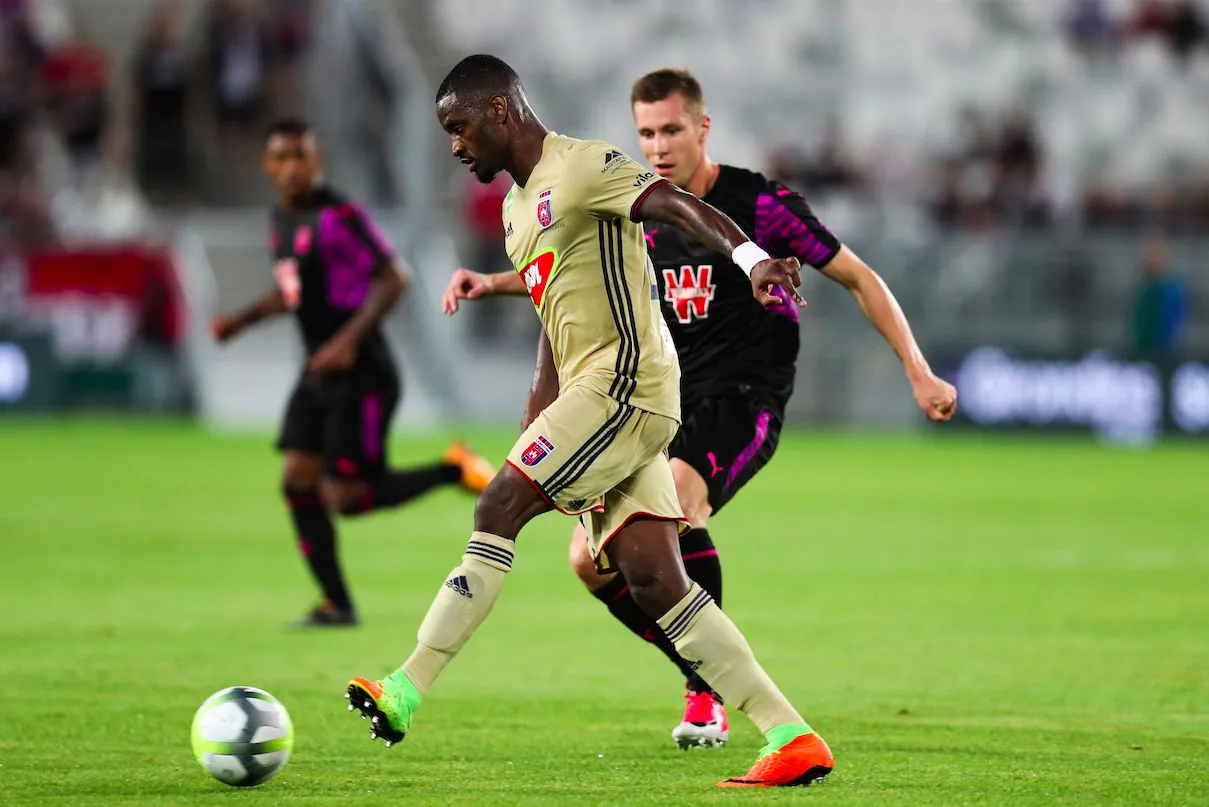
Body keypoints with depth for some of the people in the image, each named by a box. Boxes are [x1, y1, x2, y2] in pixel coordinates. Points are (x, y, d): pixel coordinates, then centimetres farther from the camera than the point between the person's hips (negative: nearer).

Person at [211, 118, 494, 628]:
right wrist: (243, 320, 11)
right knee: (298, 482, -1)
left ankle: (455, 470, 6)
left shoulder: (336, 217, -15)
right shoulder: (282, 221, 13)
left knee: (346, 498, -11)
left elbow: (393, 279, -19)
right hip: (318, 376, 9)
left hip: (360, 376, -9)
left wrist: (349, 339, -26)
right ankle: (337, 604, 4)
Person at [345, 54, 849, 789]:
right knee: (653, 580, 0)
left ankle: (406, 693, -9)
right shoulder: (519, 205, 23)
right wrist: (538, 422, 24)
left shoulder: (583, 166, -7)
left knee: (498, 509, -12)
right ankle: (793, 740, -3)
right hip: (589, 389, 9)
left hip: (626, 382, -9)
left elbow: (679, 205, -22)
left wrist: (750, 256, -41)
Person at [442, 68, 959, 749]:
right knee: (594, 560, -6)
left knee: (674, 500, -35)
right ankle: (712, 677, 14)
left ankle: (712, 696, -21)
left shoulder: (761, 203, -7)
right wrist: (493, 284, 11)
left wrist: (919, 374, -5)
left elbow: (858, 278, 0)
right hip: (668, 404, 6)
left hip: (743, 399, -6)